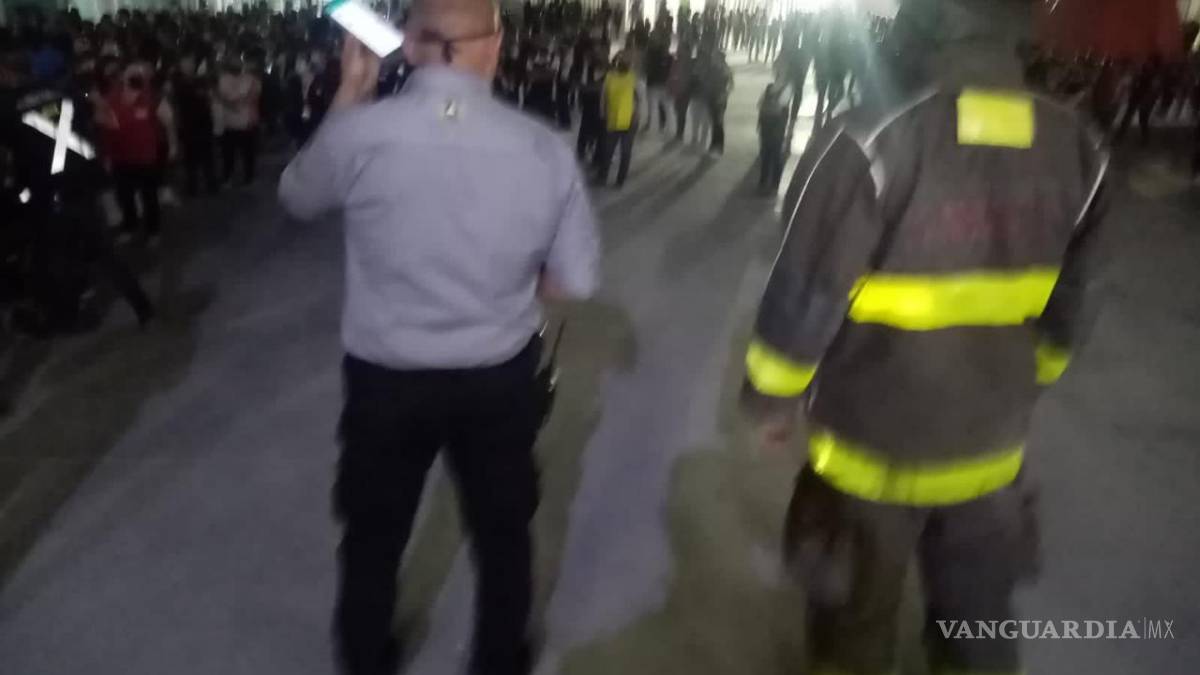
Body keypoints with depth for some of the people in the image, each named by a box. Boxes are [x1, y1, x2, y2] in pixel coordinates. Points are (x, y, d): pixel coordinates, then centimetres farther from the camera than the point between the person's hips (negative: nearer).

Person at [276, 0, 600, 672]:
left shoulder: (358, 133, -19)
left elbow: (297, 196, 3)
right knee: (502, 530, 26)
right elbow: (576, 281, -9)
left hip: (386, 377, 0)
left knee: (374, 533, 26)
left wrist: (351, 92, 6)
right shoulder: (546, 149, -17)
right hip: (500, 378, 1)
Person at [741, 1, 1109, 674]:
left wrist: (772, 398, -2)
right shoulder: (1079, 150, -7)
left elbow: (804, 301, -20)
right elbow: (1070, 312, 3)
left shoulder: (870, 144, -24)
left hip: (873, 445, -4)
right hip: (991, 447, 5)